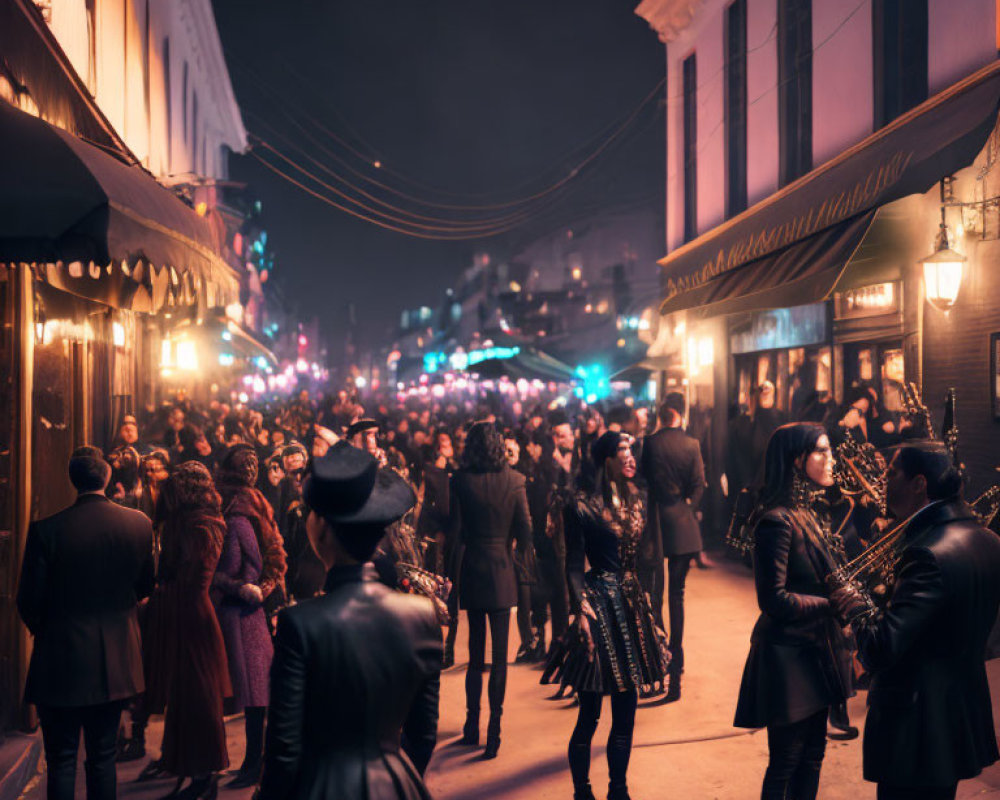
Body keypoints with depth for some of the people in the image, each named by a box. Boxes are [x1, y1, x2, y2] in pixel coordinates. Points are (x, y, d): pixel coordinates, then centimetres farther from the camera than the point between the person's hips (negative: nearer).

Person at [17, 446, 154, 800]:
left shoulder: (45, 530, -16)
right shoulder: (139, 524, -7)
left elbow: (28, 602, -8)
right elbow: (145, 586, 6)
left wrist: (45, 633, 12)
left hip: (60, 662, -3)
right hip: (116, 661, 3)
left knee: (61, 761, 8)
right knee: (103, 757, 15)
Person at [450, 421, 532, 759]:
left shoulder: (461, 481, -8)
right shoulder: (514, 480, -7)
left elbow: (455, 529, -6)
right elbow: (525, 529, -4)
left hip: (472, 569, 1)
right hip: (502, 570, -1)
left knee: (475, 652, 15)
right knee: (499, 654, 3)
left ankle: (472, 726, 21)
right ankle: (493, 731, 1)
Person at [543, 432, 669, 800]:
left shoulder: (634, 500, 11)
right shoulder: (582, 506, -9)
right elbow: (574, 566, -10)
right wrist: (581, 611, -21)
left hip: (632, 604, 6)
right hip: (599, 603, -6)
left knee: (626, 713, 12)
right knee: (590, 715, -1)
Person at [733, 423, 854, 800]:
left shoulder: (814, 517, 9)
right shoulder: (778, 521, -18)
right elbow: (774, 600, -21)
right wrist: (835, 603, -19)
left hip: (818, 653, 9)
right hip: (788, 655, -9)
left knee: (811, 756, 18)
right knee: (785, 762, 4)